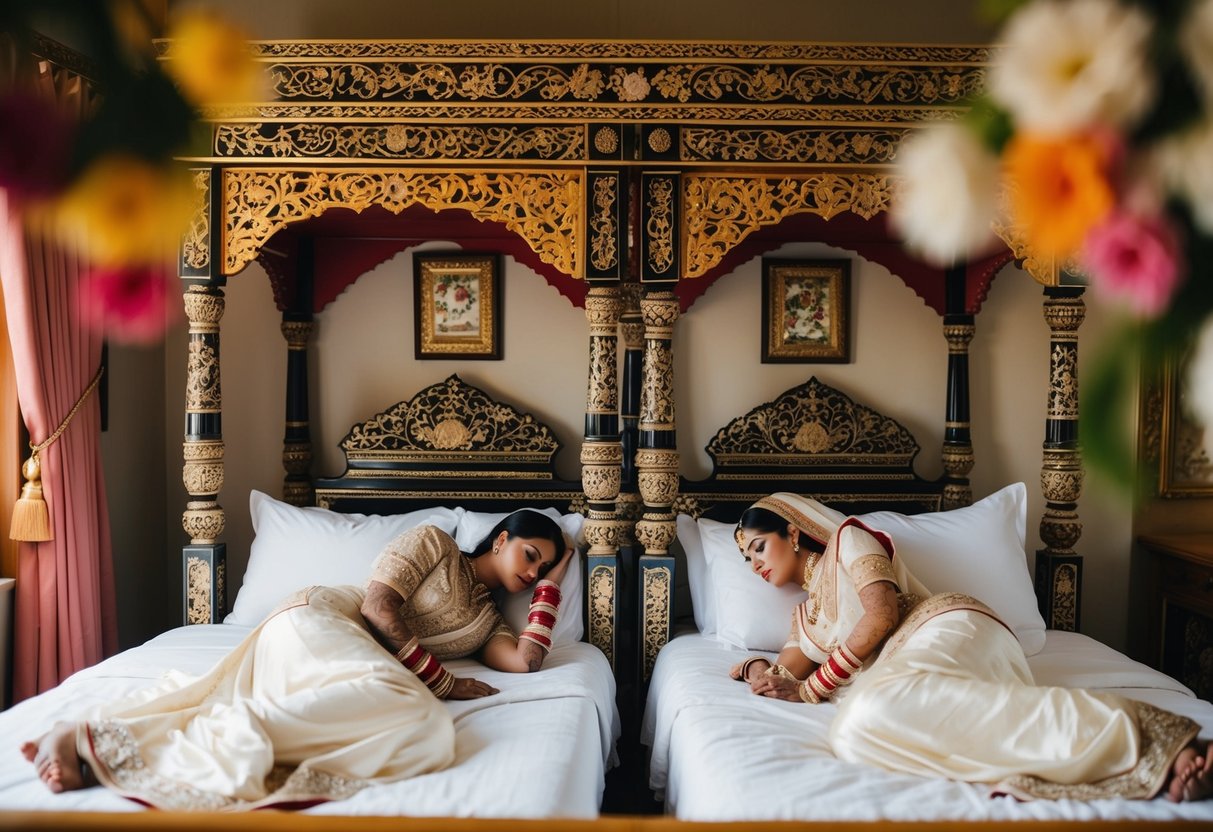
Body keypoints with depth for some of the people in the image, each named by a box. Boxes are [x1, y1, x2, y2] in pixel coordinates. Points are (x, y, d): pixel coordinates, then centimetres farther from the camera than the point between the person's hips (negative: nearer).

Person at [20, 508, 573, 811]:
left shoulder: (485, 618, 24)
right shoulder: (434, 543, 6)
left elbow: (525, 661, 4)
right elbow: (378, 608, -6)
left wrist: (551, 585, 16)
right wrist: (444, 683, -9)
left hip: (351, 662, 7)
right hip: (320, 619, -7)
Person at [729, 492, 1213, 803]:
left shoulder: (847, 538, 13)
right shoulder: (804, 617, 36)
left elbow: (882, 614, -2)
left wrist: (814, 686, 0)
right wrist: (756, 669, 2)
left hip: (944, 626, -6)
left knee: (875, 709, -42)